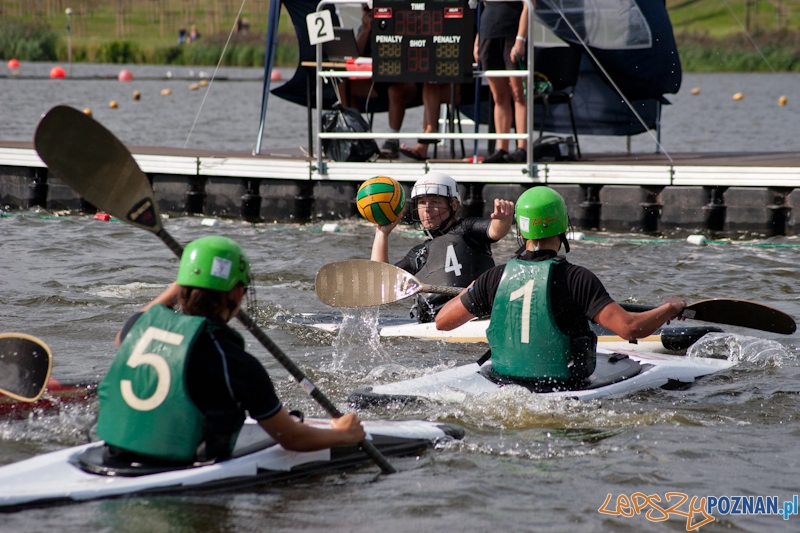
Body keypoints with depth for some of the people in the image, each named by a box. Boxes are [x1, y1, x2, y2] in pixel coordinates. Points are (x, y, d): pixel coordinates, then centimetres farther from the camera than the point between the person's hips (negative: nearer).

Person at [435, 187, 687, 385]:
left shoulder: (495, 278, -6)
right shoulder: (577, 278, -17)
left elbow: (442, 321, 4)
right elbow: (630, 328, -23)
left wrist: (469, 292, 25)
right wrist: (670, 307, -4)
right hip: (564, 390, -5)